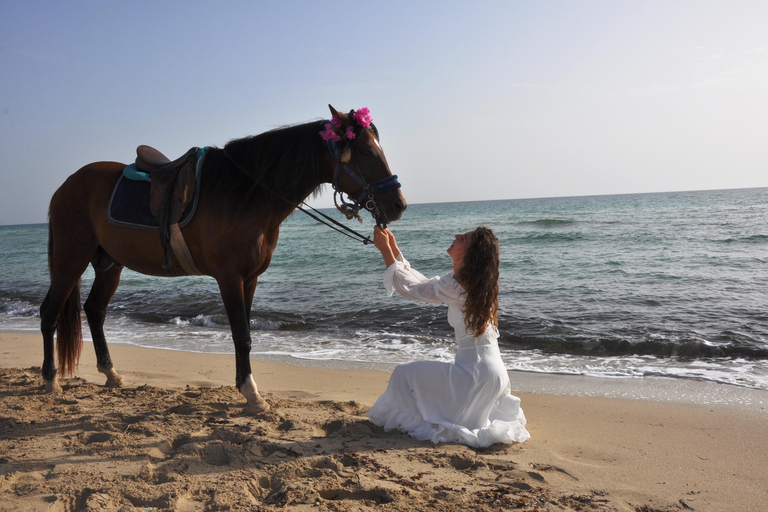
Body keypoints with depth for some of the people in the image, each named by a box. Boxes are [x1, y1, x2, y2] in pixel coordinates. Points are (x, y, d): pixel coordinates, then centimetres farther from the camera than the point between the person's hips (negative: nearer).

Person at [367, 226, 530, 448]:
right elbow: (422, 283, 15)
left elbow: (409, 287, -12)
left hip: (476, 375, -9)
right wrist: (394, 248, 14)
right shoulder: (466, 281, 8)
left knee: (404, 374, 0)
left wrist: (385, 248, -4)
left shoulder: (458, 286, -20)